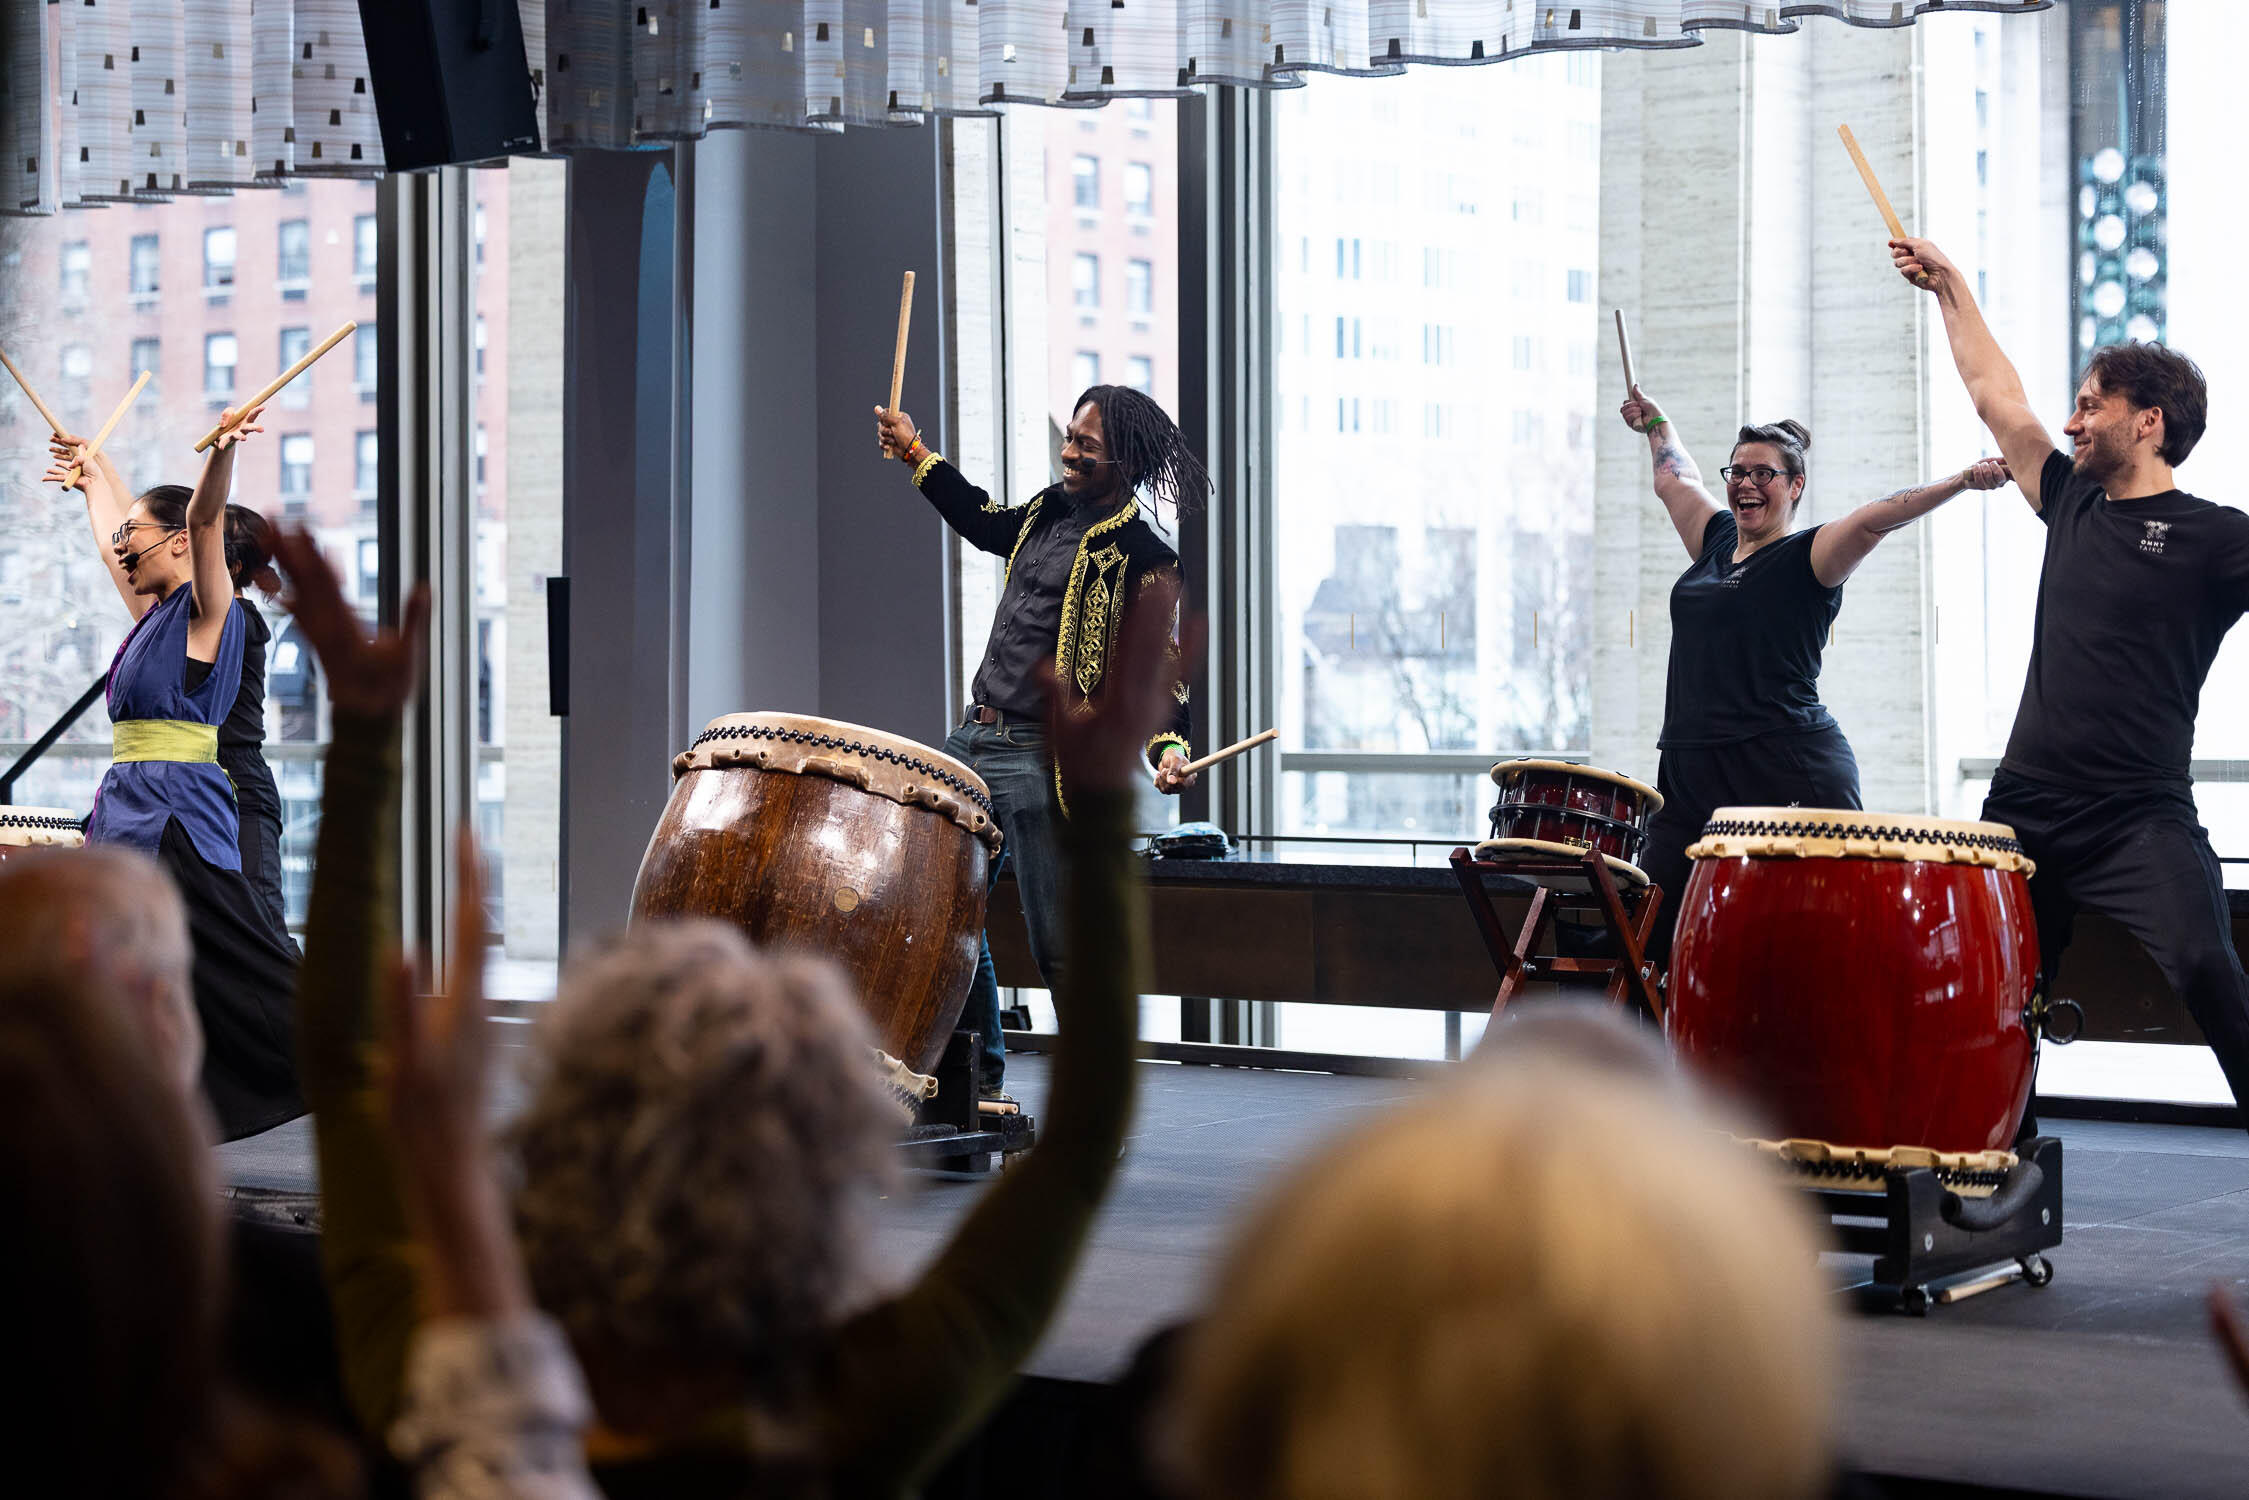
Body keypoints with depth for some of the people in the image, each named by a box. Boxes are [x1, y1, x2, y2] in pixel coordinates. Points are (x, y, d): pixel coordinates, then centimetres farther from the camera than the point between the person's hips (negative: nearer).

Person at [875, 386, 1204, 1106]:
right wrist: (915, 453, 33)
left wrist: (1169, 746, -30)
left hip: (1045, 764, -8)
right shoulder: (1050, 511, 12)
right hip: (975, 741, 9)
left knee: (1058, 944, -8)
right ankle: (980, 1079, 25)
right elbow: (986, 522, 33)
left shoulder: (1141, 559, -10)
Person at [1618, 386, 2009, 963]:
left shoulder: (1807, 557, -2)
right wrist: (1657, 424, 49)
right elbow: (1675, 481, 36)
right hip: (1690, 776, 7)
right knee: (1655, 940, 0)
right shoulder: (1718, 542, 18)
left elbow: (1873, 519, -19)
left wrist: (1959, 481, -32)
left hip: (1789, 777, -7)